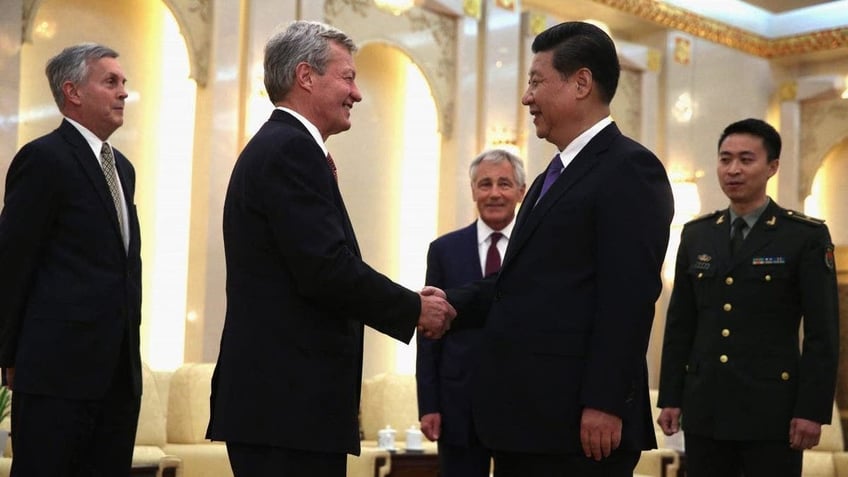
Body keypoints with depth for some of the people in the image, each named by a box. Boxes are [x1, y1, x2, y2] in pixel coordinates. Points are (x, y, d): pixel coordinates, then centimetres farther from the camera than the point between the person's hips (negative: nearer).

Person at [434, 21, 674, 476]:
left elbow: (628, 297, -18)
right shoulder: (554, 175, 20)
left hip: (578, 420, -9)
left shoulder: (630, 169, -10)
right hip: (527, 415, 9)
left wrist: (604, 404, -22)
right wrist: (455, 304, 1)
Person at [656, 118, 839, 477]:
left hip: (772, 408, -4)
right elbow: (679, 325, 11)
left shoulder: (807, 236, -2)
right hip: (705, 408, 4)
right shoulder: (696, 235, 10)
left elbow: (822, 333, -5)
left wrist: (813, 409, -11)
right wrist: (670, 397, 7)